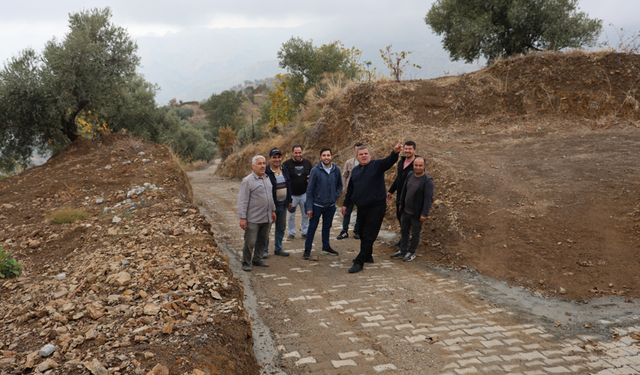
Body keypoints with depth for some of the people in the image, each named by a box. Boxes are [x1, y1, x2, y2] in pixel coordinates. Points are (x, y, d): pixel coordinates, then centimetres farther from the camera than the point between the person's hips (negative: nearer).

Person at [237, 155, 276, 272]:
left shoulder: (267, 179, 13)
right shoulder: (247, 181, -10)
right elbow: (242, 201, -12)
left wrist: (273, 210, 22)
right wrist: (242, 218, -16)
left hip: (266, 218, 7)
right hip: (253, 219, -7)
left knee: (262, 241, 14)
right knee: (250, 242, -1)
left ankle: (257, 260, 28)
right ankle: (246, 263, 13)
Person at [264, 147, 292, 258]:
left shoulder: (285, 170, 8)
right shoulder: (266, 172, -14)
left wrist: (289, 201, 16)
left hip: (283, 205, 6)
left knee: (281, 228, 14)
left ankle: (278, 248, 28)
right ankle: (264, 250, 15)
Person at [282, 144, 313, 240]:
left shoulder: (307, 162, 3)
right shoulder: (286, 164, -7)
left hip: (305, 193, 2)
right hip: (291, 195, -2)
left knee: (306, 214, 12)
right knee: (290, 215, 6)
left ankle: (305, 232, 28)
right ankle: (291, 233, 23)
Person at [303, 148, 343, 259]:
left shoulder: (336, 169, -2)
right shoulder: (315, 170, -12)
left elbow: (340, 185, 15)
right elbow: (310, 190, -8)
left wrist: (336, 196, -1)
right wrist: (309, 207, -11)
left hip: (331, 205, 3)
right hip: (317, 204, -3)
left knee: (327, 226, 18)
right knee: (312, 227, 4)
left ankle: (326, 247, 35)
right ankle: (307, 249, 15)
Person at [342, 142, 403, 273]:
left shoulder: (377, 165, -6)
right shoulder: (355, 170, 12)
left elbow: (388, 161, -26)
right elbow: (350, 189, 21)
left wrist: (395, 152, -47)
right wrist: (345, 204, 22)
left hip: (376, 207, -6)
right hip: (361, 208, 6)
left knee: (368, 235, -3)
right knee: (362, 233, 17)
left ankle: (359, 262, 2)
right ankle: (367, 256, 36)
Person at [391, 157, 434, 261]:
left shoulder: (428, 181, -18)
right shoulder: (410, 175, 2)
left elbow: (428, 199, -19)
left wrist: (424, 214, -20)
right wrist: (401, 204, 18)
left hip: (417, 214, -6)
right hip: (406, 211, 6)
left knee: (415, 234, 10)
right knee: (404, 231, 17)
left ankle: (411, 253, 27)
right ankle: (402, 251, 32)